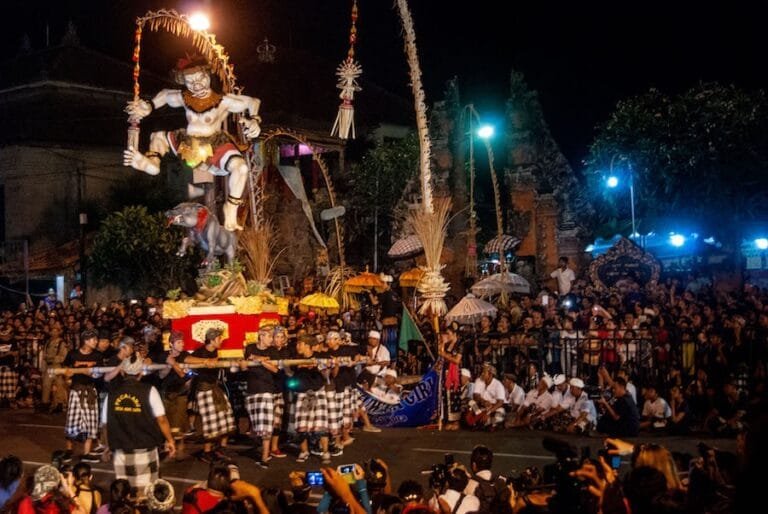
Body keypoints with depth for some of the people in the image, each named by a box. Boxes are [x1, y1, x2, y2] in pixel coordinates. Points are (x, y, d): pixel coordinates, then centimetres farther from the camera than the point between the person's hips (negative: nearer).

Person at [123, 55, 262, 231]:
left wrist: (254, 120, -24)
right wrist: (148, 107, 10)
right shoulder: (183, 98, 0)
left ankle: (230, 211, -19)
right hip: (188, 145, 6)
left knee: (240, 167, -35)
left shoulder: (223, 101, -13)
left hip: (214, 145, -6)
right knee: (157, 136, 18)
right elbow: (165, 94, 22)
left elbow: (254, 102, -6)